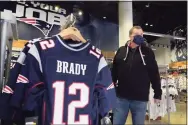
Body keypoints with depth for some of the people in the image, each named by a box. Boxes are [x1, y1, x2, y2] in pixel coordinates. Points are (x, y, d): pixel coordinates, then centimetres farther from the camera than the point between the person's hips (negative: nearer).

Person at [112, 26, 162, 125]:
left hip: (140, 99, -1)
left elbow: (154, 74, 1)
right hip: (121, 97, 1)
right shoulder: (121, 51, 5)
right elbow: (114, 72, 7)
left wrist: (157, 94, 2)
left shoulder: (147, 52, 1)